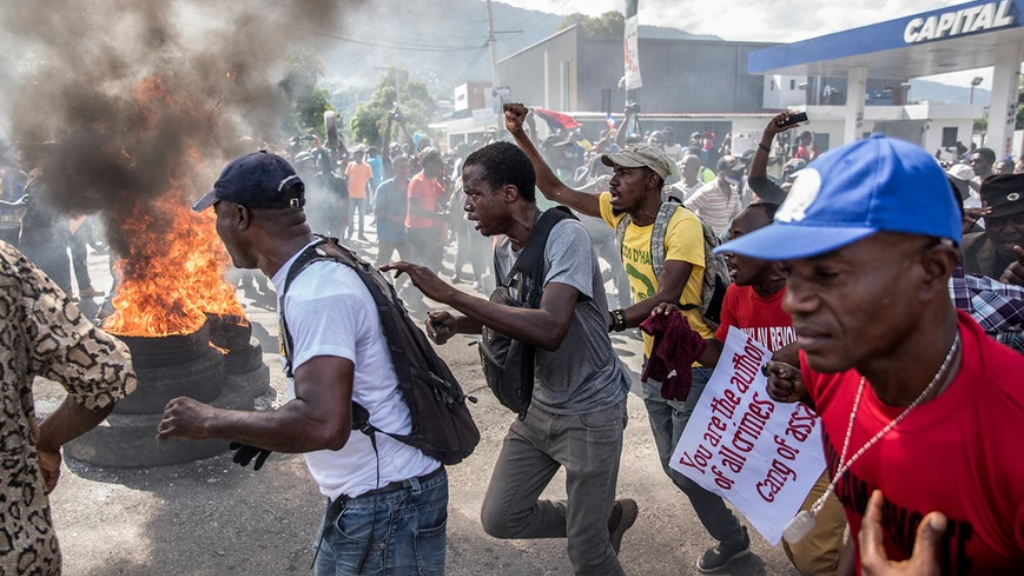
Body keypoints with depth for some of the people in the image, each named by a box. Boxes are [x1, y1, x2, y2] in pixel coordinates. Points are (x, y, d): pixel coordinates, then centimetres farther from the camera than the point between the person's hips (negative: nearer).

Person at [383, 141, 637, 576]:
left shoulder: (566, 235, -24)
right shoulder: (503, 248, 0)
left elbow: (549, 329, -37)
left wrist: (448, 294, -35)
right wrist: (457, 324, -4)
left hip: (591, 411, -7)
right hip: (540, 406, 8)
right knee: (499, 518, 12)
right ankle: (609, 516, 31)